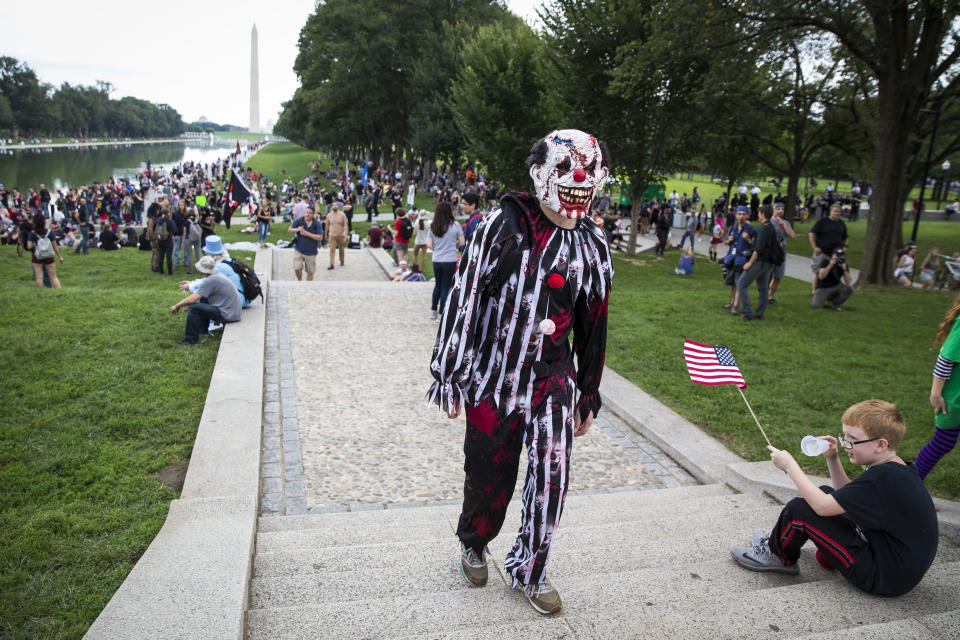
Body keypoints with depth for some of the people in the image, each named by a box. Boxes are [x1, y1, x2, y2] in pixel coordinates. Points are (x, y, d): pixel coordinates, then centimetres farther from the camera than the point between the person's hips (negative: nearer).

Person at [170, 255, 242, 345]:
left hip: (227, 315, -10)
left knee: (194, 307, -12)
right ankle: (202, 327, 34)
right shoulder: (218, 275, 10)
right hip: (234, 311, 10)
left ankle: (191, 339, -2)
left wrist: (177, 306, -4)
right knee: (203, 298, 25)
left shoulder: (210, 280, -18)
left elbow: (192, 299, -19)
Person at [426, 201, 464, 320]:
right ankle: (441, 313, 7)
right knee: (446, 287, 4)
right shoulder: (455, 225, -8)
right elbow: (462, 243, -3)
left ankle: (433, 310, 27)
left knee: (437, 285, 20)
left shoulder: (433, 226, 0)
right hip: (450, 260, -3)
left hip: (436, 260, 3)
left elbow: (429, 245, -1)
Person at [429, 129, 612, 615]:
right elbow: (464, 299, -7)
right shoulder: (505, 224, -8)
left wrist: (589, 397, 14)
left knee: (552, 477, 0)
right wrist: (450, 375, -7)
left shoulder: (592, 244, 4)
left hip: (552, 382, 3)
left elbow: (593, 326, 11)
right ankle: (474, 544, 41)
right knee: (488, 476, 8)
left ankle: (528, 569, 26)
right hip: (492, 379, -3)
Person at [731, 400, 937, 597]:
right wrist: (833, 459, 5)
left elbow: (822, 506, -26)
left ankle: (778, 556, 14)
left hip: (886, 579, -10)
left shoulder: (885, 478, -27)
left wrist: (789, 465, -16)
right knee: (826, 492, 17)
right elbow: (846, 496, 17)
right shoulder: (893, 468, 3)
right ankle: (780, 539, 31)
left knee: (799, 509, -14)